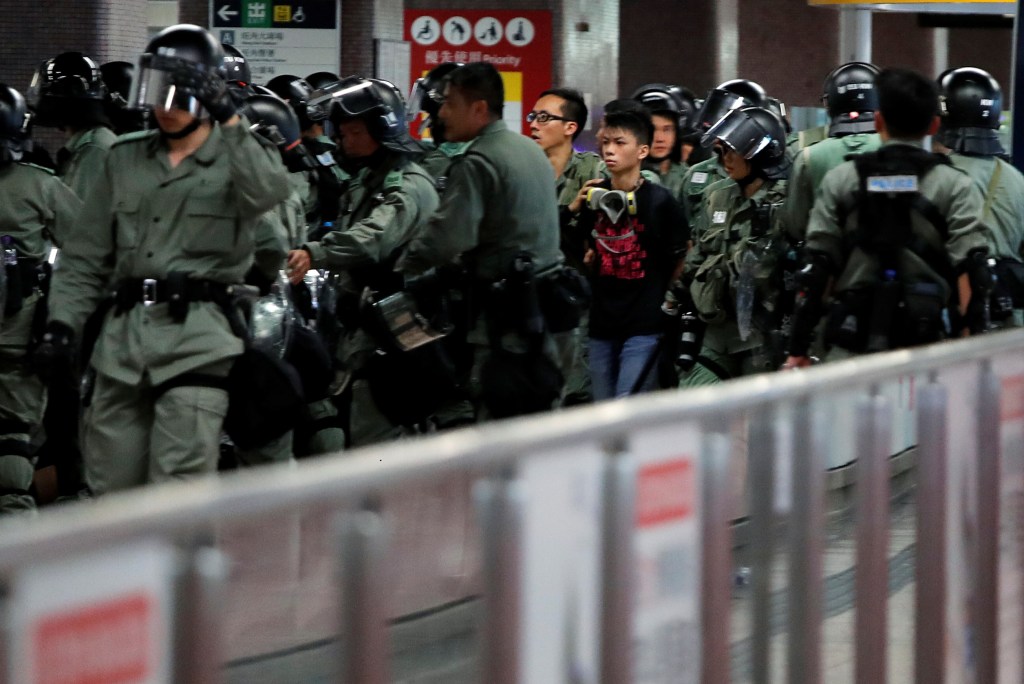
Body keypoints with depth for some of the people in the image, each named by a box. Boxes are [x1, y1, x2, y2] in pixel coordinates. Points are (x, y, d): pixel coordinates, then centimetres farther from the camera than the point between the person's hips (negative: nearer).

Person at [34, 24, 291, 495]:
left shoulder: (237, 157, 6)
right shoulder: (125, 160, 18)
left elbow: (269, 193, -20)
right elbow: (85, 256, 17)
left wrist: (230, 120, -20)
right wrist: (62, 323, 5)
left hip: (197, 336, -5)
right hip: (123, 334, 5)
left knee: (179, 496, -13)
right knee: (111, 488, 6)